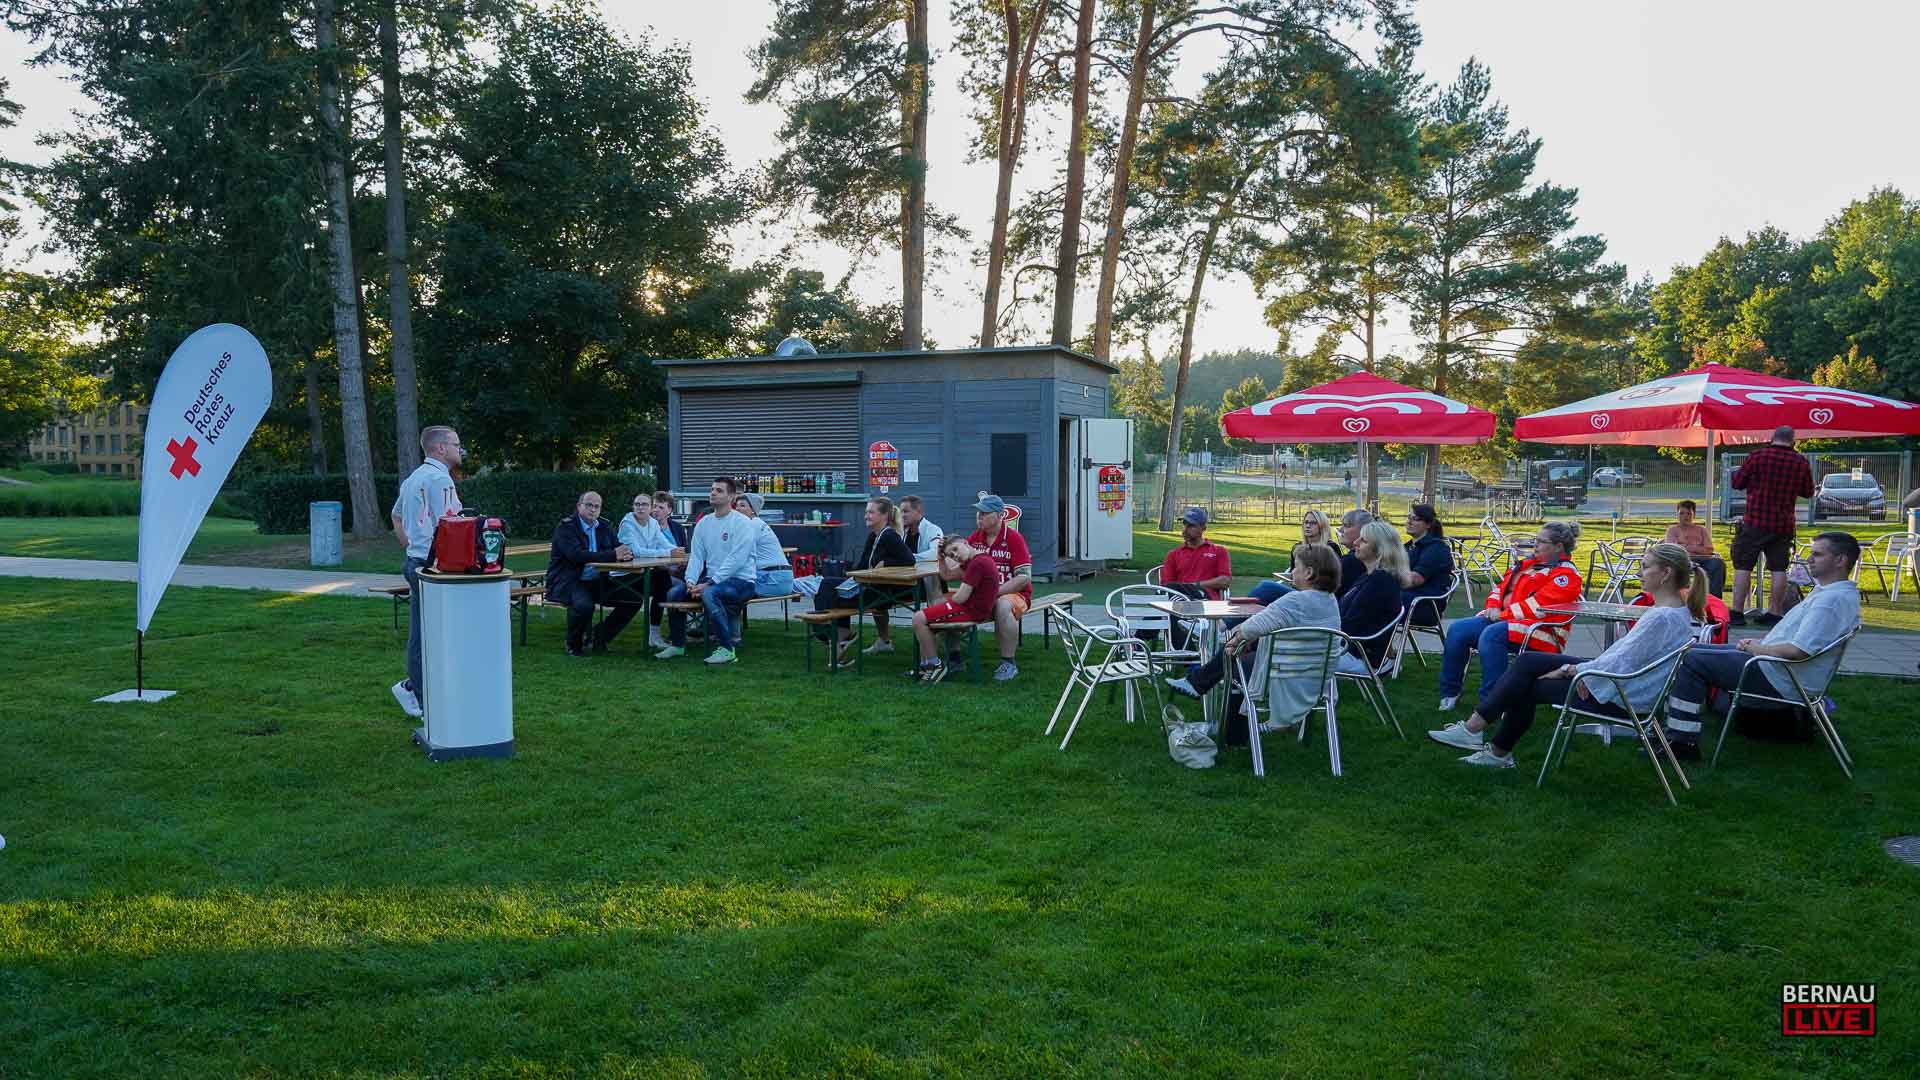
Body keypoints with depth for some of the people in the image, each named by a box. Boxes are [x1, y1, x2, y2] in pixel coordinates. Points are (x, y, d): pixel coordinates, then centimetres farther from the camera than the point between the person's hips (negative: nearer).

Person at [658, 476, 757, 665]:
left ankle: (726, 649, -26)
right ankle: (677, 644, 10)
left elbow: (736, 560, -19)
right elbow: (696, 556, 8)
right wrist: (691, 581, -11)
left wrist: (709, 583, -23)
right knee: (673, 593, -6)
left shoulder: (743, 523, -10)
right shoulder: (703, 523, 12)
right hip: (711, 580, 7)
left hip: (740, 581, -7)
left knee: (709, 593, -34)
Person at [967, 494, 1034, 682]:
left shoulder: (1014, 539, -7)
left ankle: (1008, 663, -23)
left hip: (1012, 593, -5)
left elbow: (1024, 578, -14)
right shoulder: (974, 538, 8)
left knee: (1003, 605, -38)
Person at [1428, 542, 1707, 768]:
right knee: (1528, 663, 3)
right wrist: (1576, 667, 3)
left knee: (1527, 687, -5)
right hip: (1623, 683, 10)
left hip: (1622, 698, -10)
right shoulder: (1674, 609, 9)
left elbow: (1621, 662, -23)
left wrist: (1570, 671, -12)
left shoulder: (1663, 617, -23)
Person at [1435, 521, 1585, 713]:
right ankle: (1449, 693, -1)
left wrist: (1504, 614, -16)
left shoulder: (1566, 574, -6)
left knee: (1492, 635, -36)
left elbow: (1539, 604, -19)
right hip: (1501, 619, 8)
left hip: (1539, 631, -8)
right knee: (1457, 630, -10)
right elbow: (1503, 587, 23)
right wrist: (1493, 607, 3)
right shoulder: (1530, 564, 21)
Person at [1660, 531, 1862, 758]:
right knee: (1698, 650, 14)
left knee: (1692, 661, -14)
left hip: (1779, 681, -11)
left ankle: (1682, 740, -12)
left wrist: (1756, 648, -12)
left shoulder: (1834, 600, -22)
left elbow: (1797, 651, -29)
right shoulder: (1827, 590, 11)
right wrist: (1759, 641, 10)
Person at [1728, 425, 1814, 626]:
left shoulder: (1757, 456, -7)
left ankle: (1737, 612, -2)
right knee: (1779, 569, 8)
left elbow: (1737, 483, 0)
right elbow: (1808, 492, 13)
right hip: (1784, 524, 3)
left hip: (1755, 521, -3)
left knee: (1743, 566, 1)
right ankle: (1774, 613, 11)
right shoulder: (1801, 462, 2)